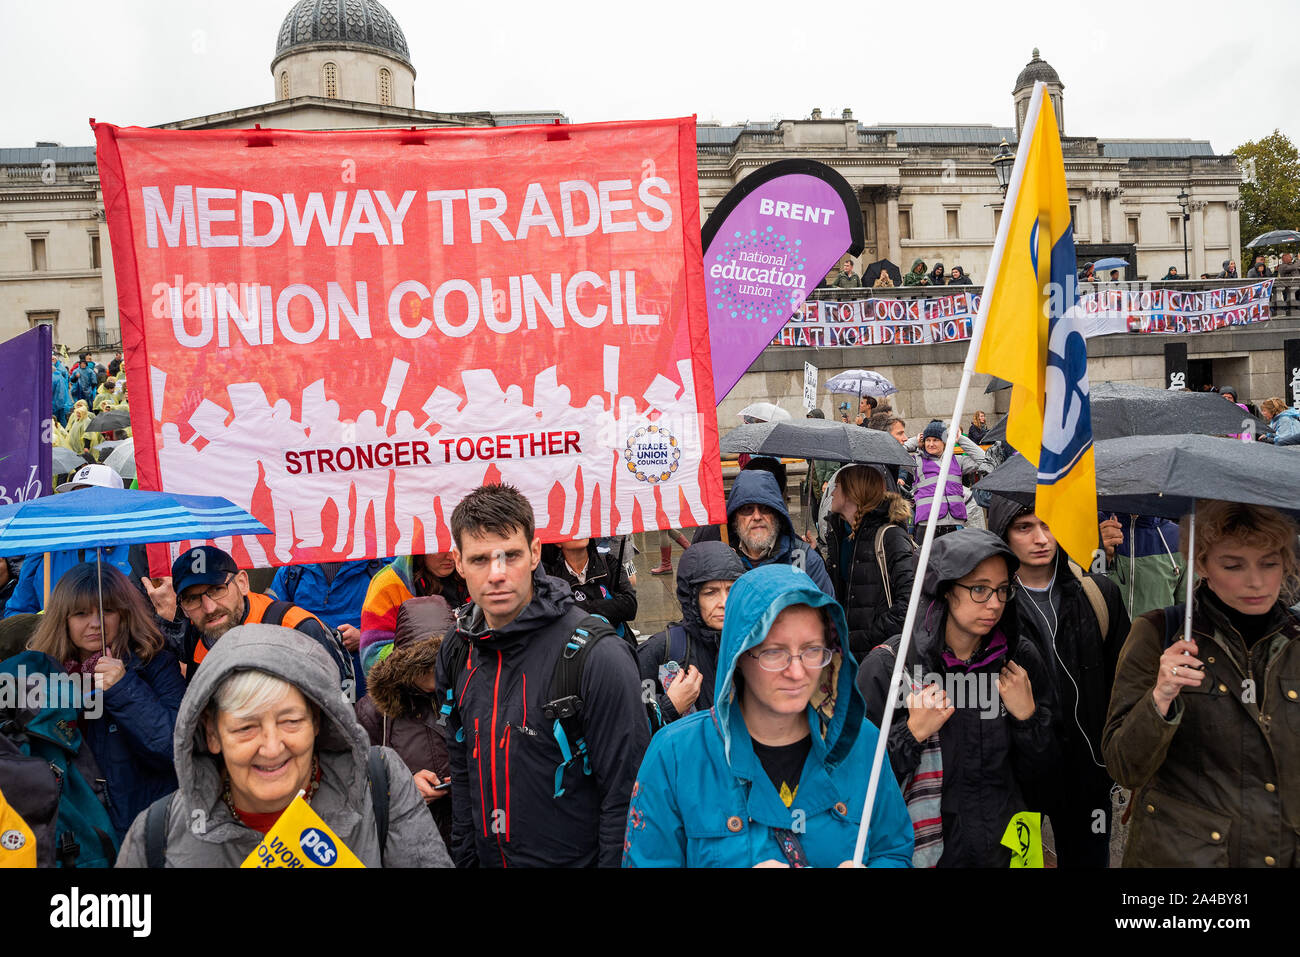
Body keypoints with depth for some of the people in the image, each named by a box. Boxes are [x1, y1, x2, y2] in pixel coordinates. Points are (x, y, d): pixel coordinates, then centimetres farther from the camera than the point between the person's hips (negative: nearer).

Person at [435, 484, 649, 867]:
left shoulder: (598, 657, -23)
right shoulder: (457, 649, -3)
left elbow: (626, 794, -20)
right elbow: (462, 768, 10)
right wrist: (463, 857, 10)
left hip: (575, 858, -5)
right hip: (489, 857, 6)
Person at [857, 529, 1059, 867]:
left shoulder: (1020, 659, -6)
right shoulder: (887, 666, -18)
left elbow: (1042, 773, 0)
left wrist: (1027, 715, -15)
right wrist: (913, 734, -25)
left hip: (1009, 848, 4)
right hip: (924, 851, -3)